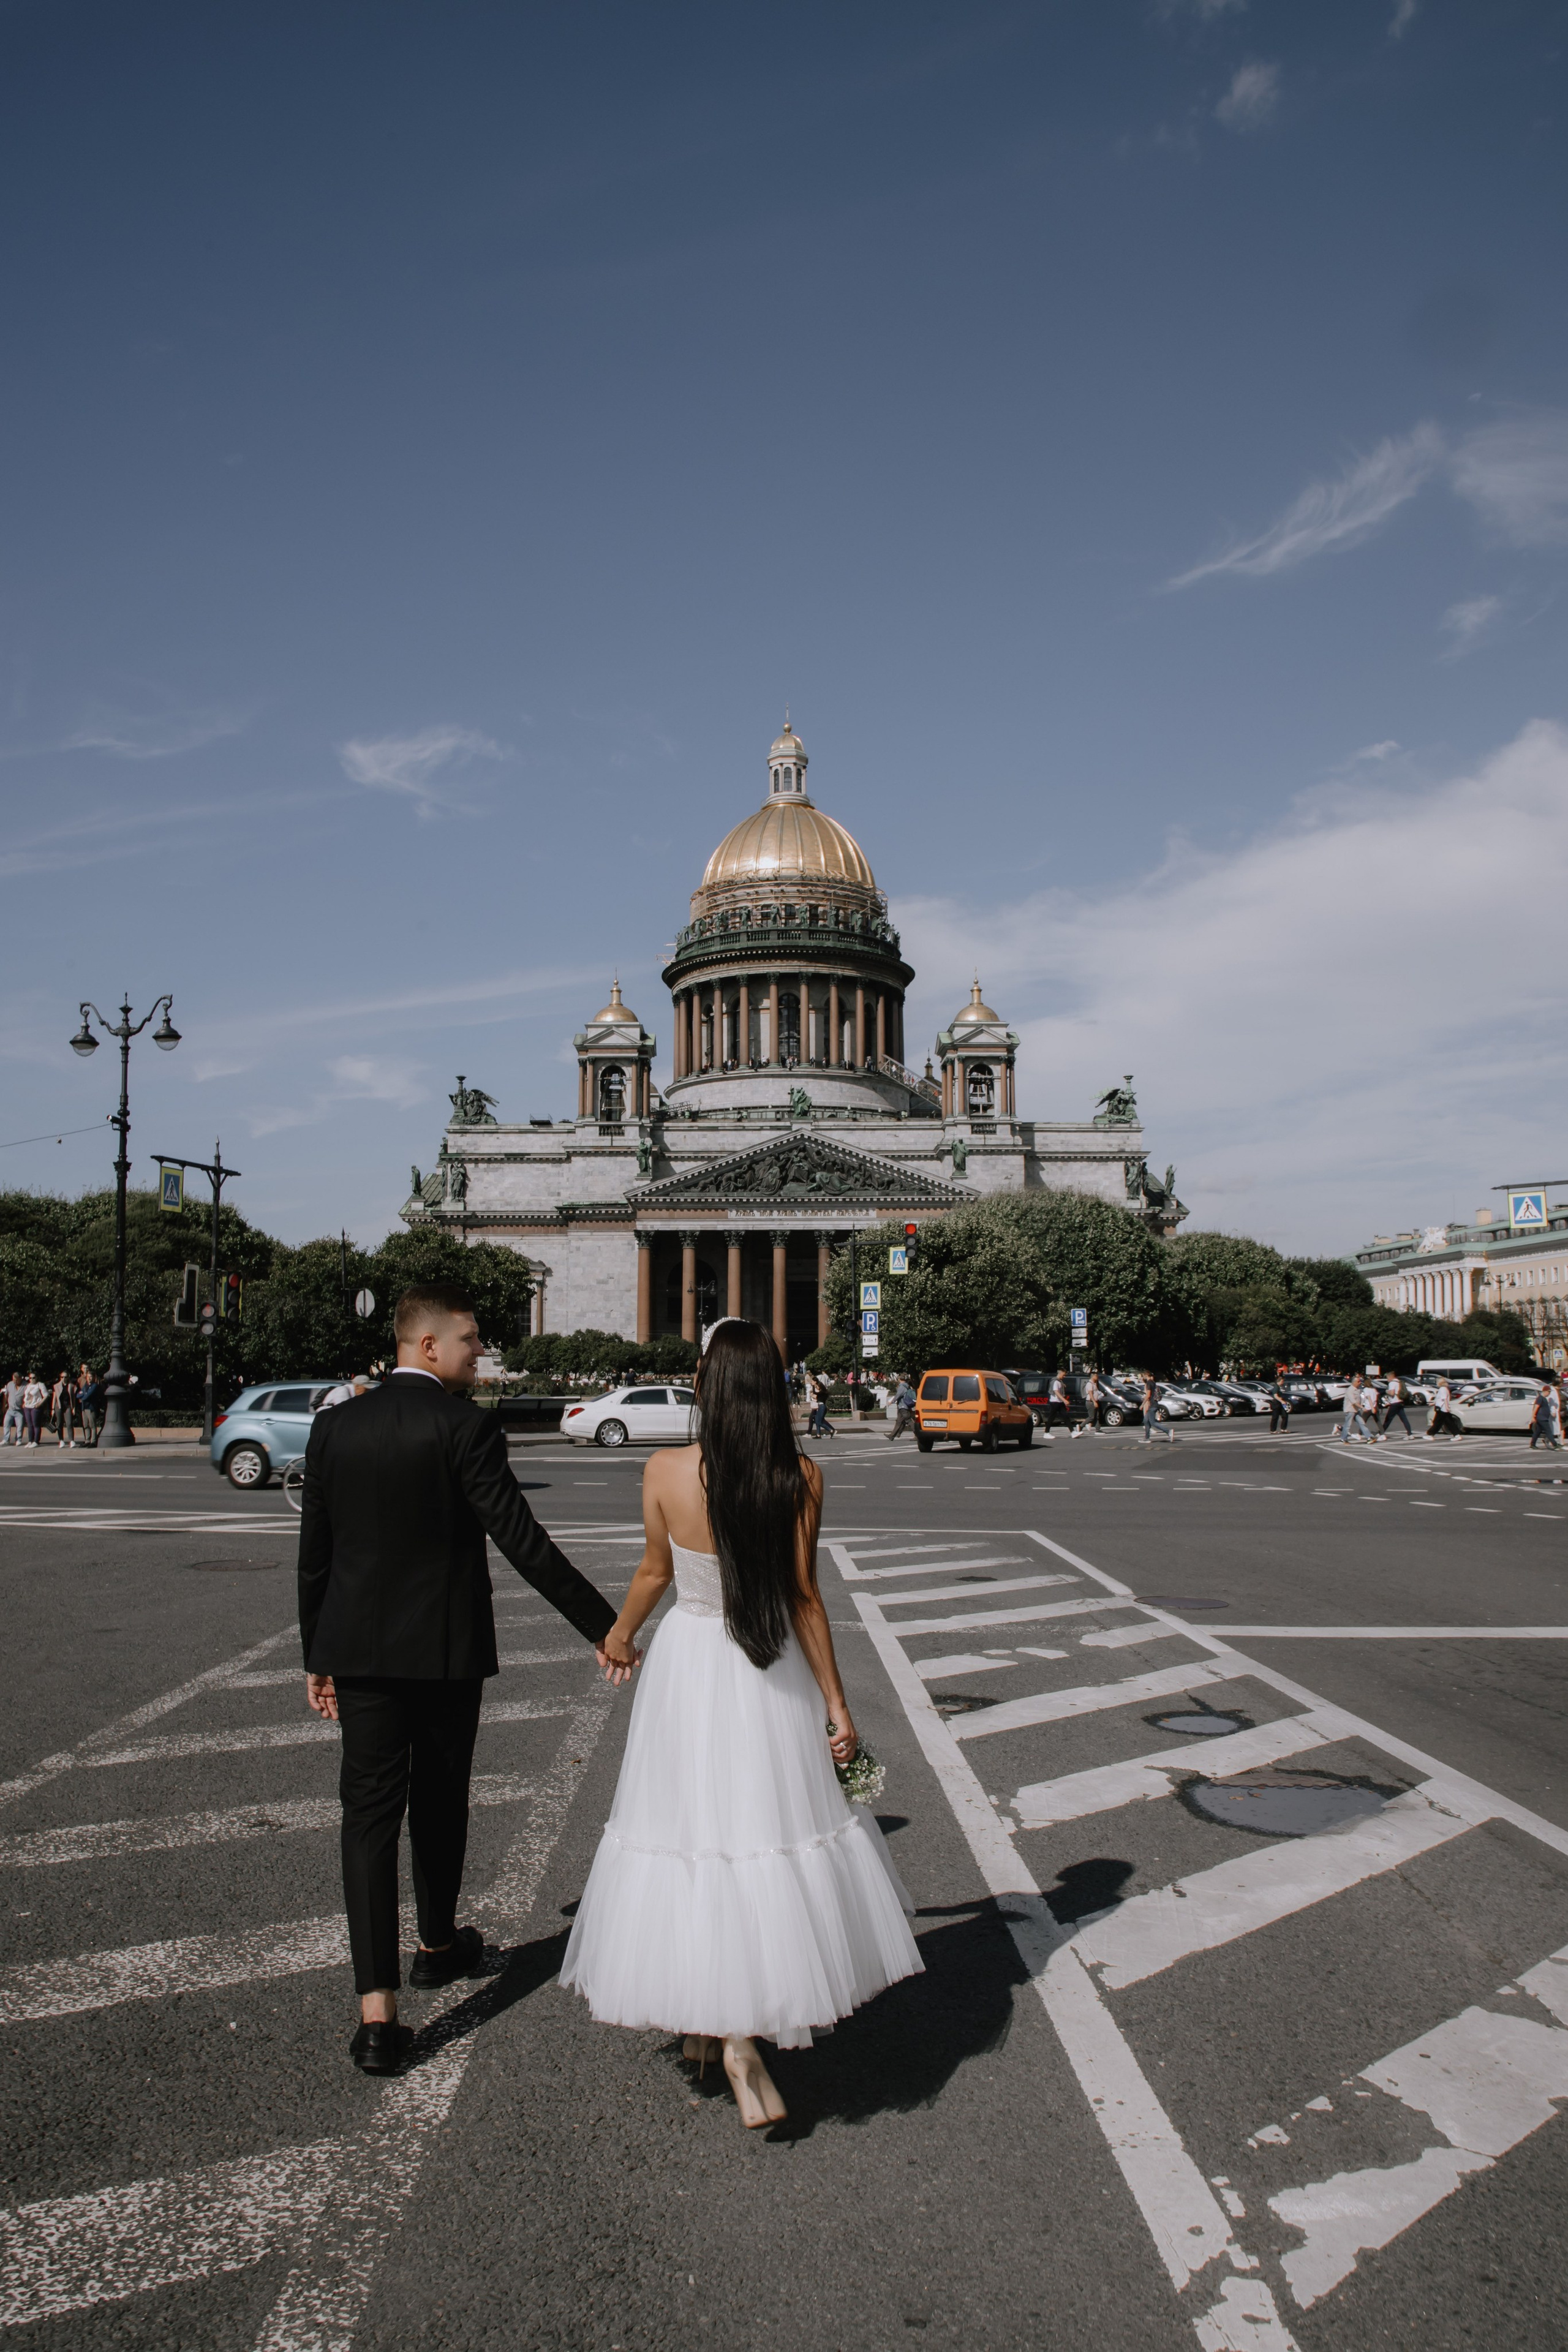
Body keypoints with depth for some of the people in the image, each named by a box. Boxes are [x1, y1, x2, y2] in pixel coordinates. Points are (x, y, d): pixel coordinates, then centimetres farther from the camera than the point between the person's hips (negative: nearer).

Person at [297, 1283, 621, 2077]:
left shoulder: (334, 1427, 1)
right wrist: (603, 1624, -14)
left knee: (369, 1815, 3)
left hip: (358, 1650, 3)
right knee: (440, 1804, 18)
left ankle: (377, 2011, -3)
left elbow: (314, 1554, 6)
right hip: (446, 1650, -3)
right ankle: (439, 1944, 39)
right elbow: (520, 1539, -19)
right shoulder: (465, 1426, -15)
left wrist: (316, 1656, 17)